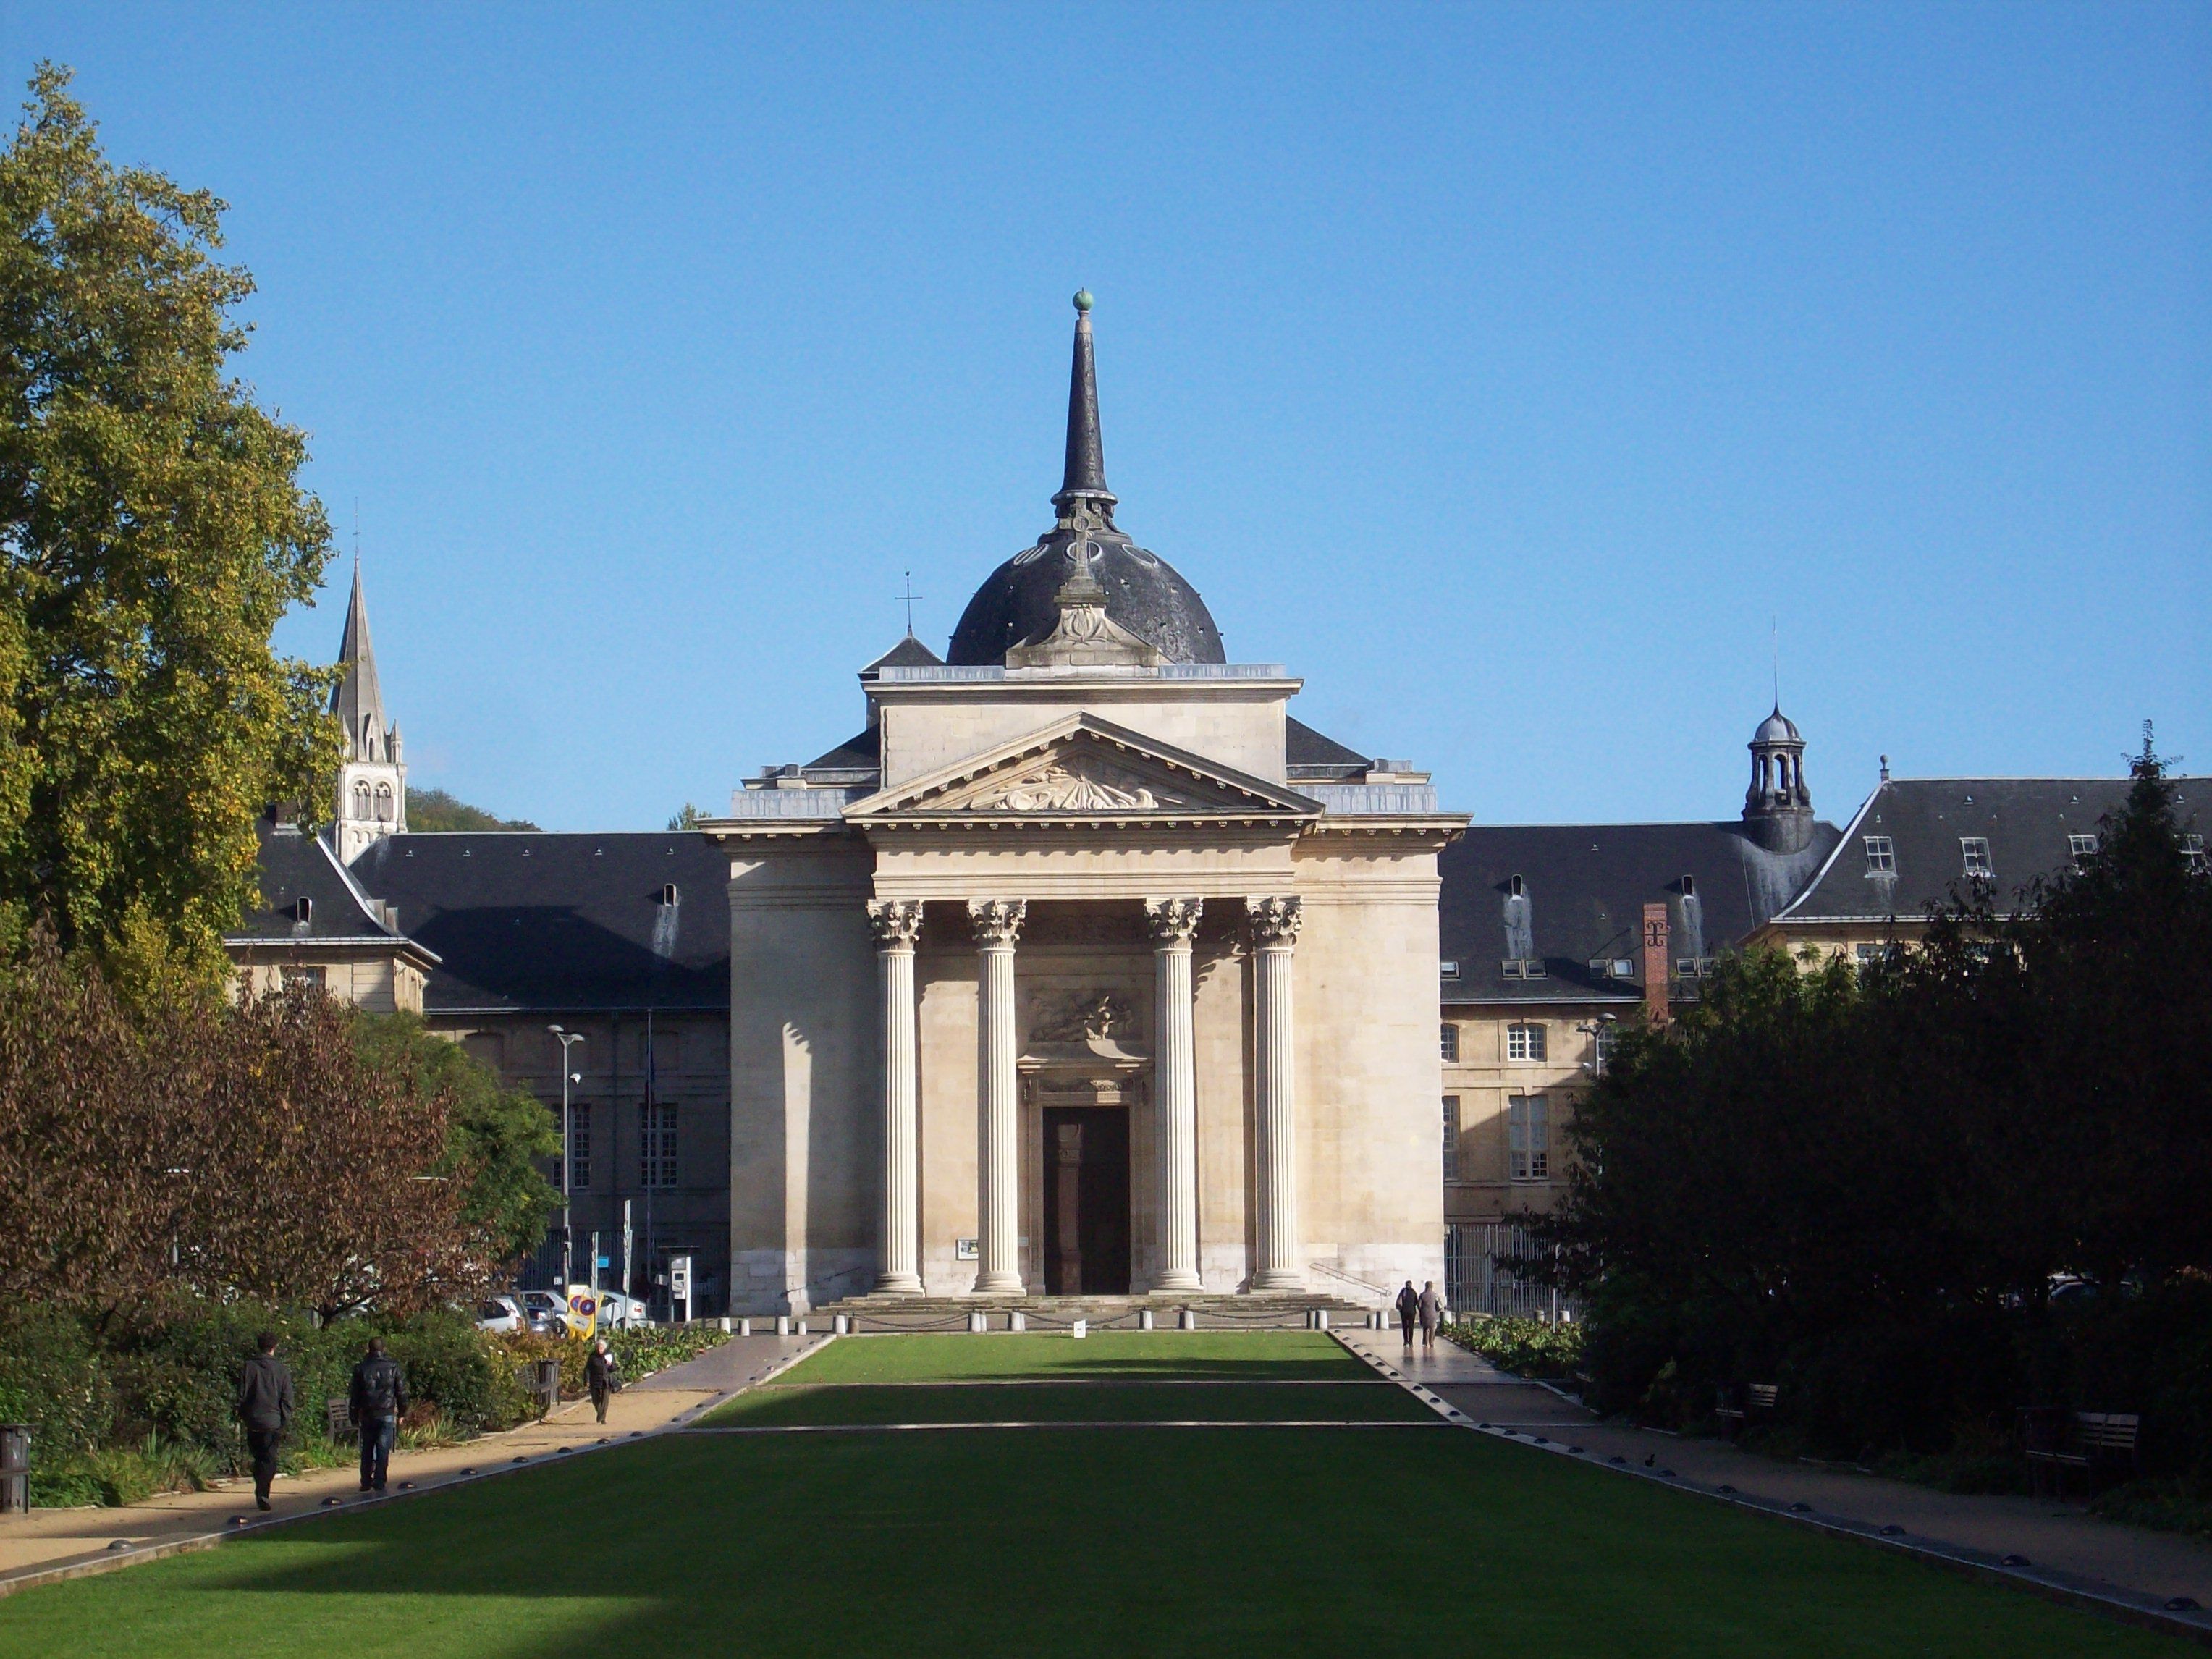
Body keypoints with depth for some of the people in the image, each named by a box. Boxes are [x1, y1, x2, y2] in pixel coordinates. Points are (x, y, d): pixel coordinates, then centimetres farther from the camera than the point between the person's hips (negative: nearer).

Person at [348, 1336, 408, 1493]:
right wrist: (401, 1413, 12)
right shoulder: (393, 1368, -1)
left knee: (367, 1451, 11)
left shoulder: (361, 1369, 1)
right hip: (387, 1414, -1)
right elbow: (402, 1392, 2)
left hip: (367, 1415, 1)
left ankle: (366, 1482, 11)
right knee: (383, 1451, 0)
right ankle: (379, 1483, -4)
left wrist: (355, 1419, 9)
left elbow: (355, 1395, 3)